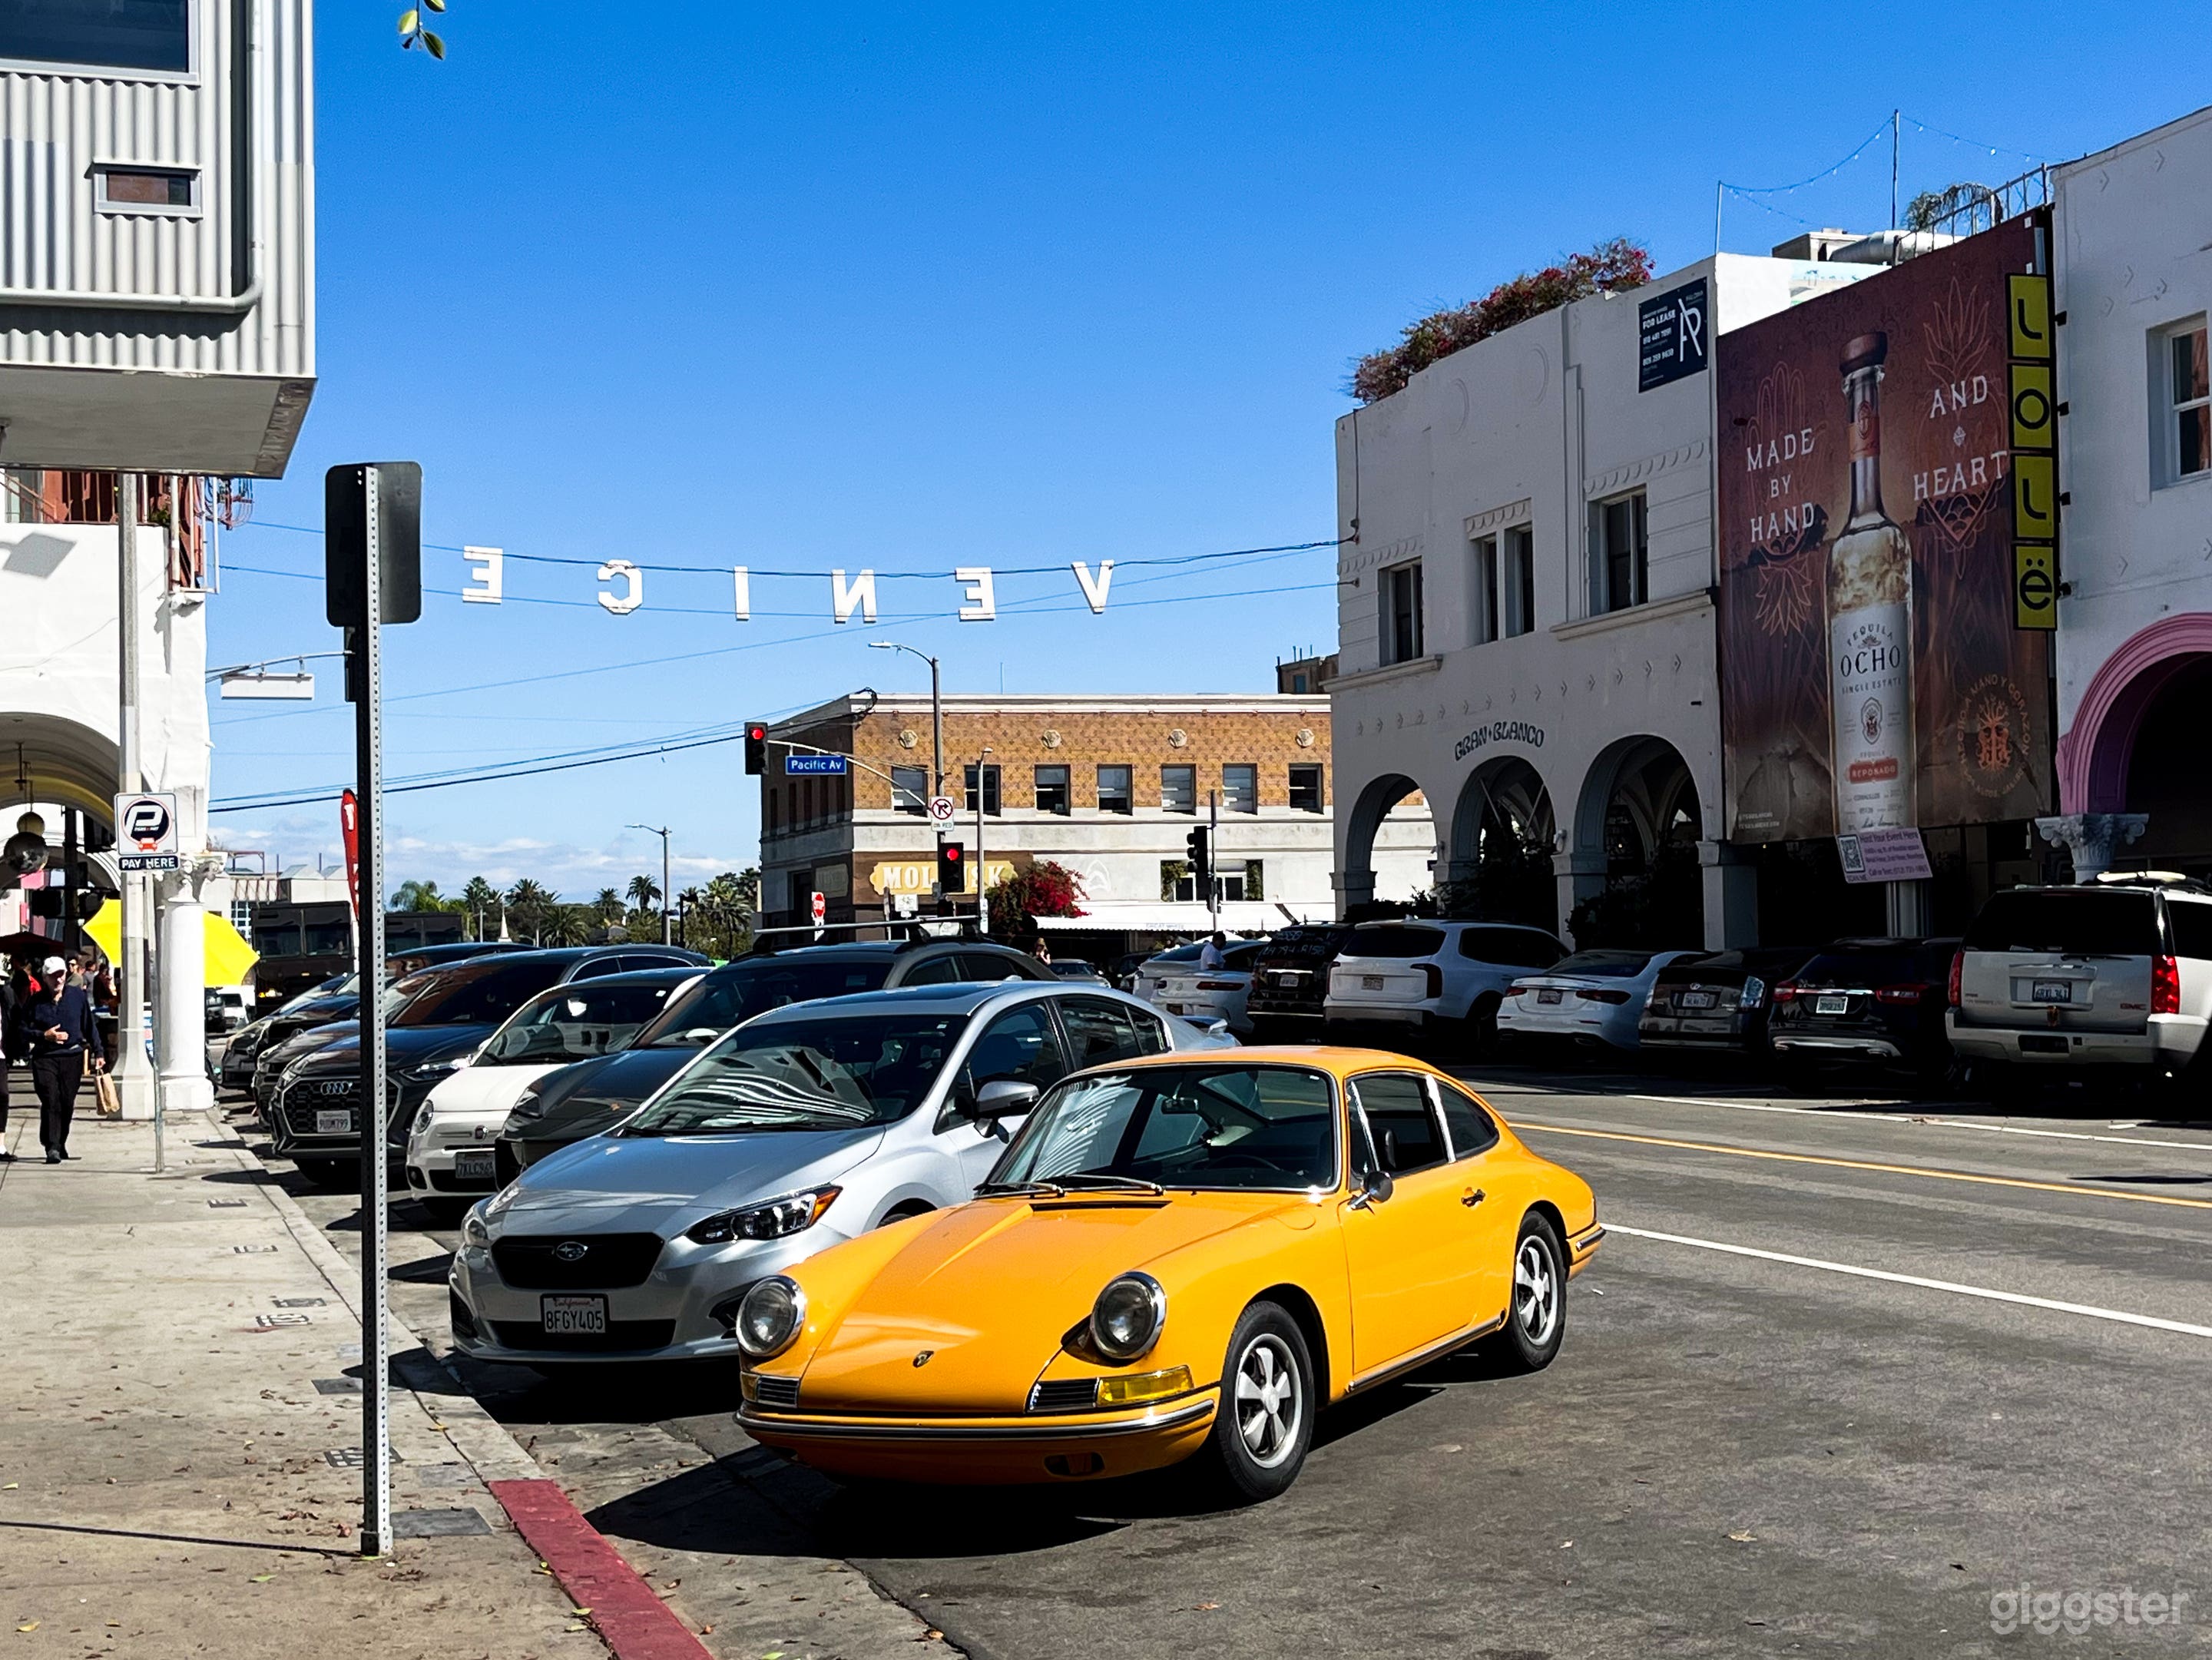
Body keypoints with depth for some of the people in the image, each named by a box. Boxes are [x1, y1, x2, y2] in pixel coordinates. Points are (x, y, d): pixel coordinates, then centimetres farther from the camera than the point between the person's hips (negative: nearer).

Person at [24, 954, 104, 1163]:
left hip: (73, 1057, 2)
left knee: (67, 1104, 5)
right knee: (50, 1102, -12)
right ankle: (52, 1147, -14)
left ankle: (60, 1143, 22)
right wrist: (44, 1036, -11)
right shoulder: (35, 1002, 1)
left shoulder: (78, 996, 5)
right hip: (44, 1058, -2)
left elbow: (90, 1026, 11)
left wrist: (98, 1052, 10)